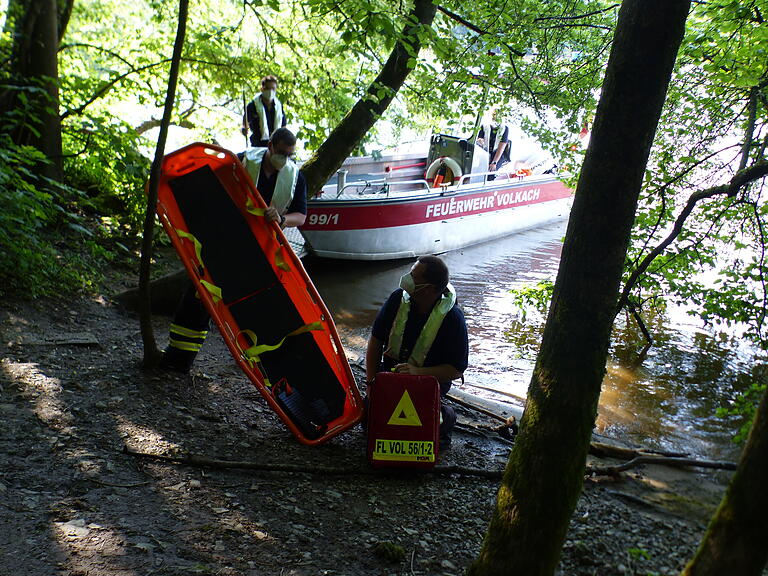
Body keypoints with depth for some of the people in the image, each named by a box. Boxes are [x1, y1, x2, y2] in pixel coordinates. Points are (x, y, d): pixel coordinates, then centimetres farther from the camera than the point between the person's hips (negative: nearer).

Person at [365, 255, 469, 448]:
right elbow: (376, 340, -1)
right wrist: (371, 382, -6)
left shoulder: (452, 318, -21)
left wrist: (418, 372, -31)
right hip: (390, 370, 4)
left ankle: (444, 416, 13)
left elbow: (456, 370, -17)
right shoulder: (399, 298, -11)